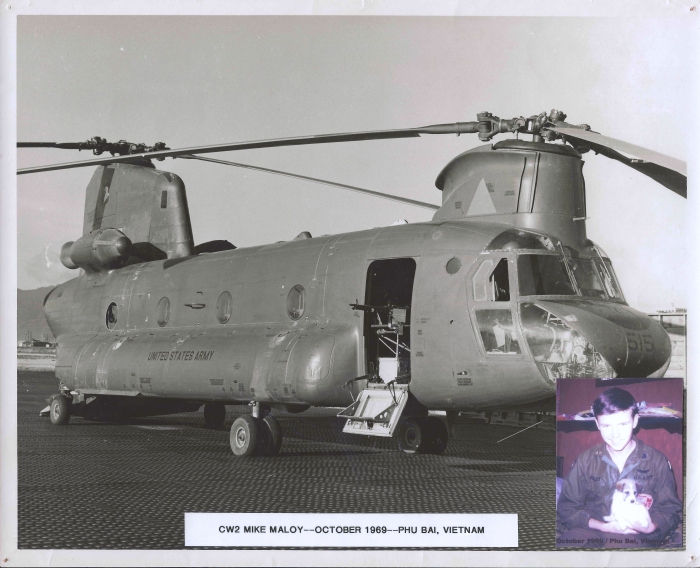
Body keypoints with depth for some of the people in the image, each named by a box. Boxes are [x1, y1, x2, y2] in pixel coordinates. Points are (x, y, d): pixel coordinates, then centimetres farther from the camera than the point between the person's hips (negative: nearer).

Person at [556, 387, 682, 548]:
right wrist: (603, 526, -11)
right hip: (593, 531, 1)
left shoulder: (657, 461, 5)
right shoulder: (586, 460, 7)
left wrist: (650, 527, -13)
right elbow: (566, 507, 6)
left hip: (637, 536, -1)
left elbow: (670, 509, 10)